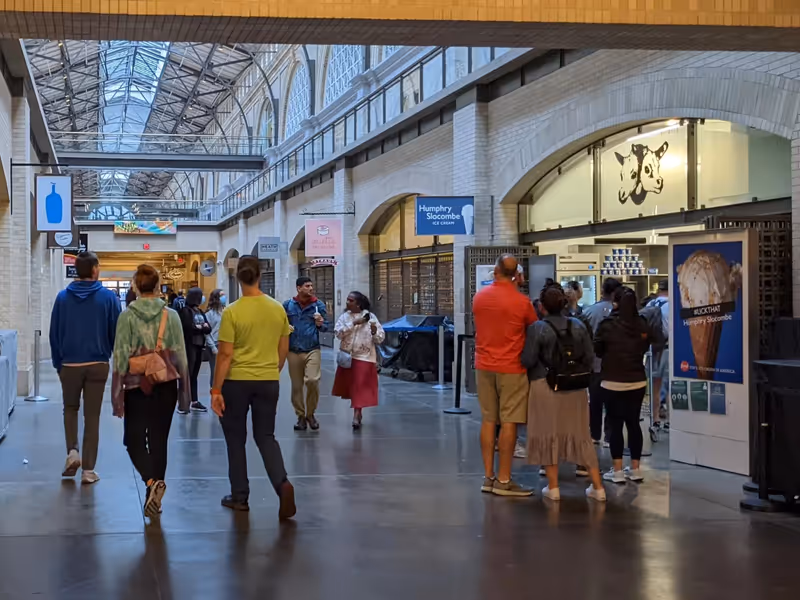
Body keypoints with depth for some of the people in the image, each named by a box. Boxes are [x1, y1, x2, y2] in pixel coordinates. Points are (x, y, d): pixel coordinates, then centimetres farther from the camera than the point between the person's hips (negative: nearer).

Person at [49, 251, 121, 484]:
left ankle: (72, 451, 2)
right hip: (98, 365, -1)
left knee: (70, 409, 22)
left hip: (69, 365, 1)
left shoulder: (63, 297, -3)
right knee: (92, 416, 6)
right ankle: (88, 470, 6)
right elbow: (116, 332, -4)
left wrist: (58, 363, 11)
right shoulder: (108, 297, -7)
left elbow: (54, 334, 1)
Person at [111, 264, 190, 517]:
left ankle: (152, 481, -17)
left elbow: (120, 356, -6)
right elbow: (180, 354, 3)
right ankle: (153, 497, 14)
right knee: (159, 440, 11)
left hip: (136, 386, -2)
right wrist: (184, 390, 13)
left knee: (134, 439, 9)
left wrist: (117, 394, 1)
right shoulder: (171, 315, -2)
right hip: (166, 385, 2)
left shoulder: (127, 317, -7)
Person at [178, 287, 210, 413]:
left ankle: (195, 401, 18)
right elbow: (189, 328, -19)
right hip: (189, 347, -7)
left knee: (194, 375, 13)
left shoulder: (200, 312, 15)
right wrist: (202, 328, -4)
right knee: (187, 374, -7)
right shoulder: (185, 311, -7)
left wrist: (199, 327, -11)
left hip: (199, 346, 7)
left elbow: (209, 329, 9)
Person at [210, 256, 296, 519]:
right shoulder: (278, 309, 0)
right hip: (268, 382, 3)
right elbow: (283, 350, 8)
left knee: (236, 440, 13)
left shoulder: (232, 312, -13)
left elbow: (225, 355, -13)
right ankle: (282, 483, -9)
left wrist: (216, 390, -8)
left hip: (236, 382, -3)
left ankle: (240, 497, 19)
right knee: (266, 437, 14)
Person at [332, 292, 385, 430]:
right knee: (349, 386, 11)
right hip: (347, 356, 4)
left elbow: (380, 338, -1)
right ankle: (358, 412, 28)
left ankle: (356, 417, -11)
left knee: (360, 387, -9)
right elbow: (338, 333, -11)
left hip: (364, 357, -4)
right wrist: (354, 323, -17)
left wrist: (374, 331, -23)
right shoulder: (344, 316, 4)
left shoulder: (370, 316, -2)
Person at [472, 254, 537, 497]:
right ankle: (503, 480, -1)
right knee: (509, 423, -2)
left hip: (484, 366, 5)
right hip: (511, 368, -5)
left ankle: (488, 477, 12)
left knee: (488, 421, 10)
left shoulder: (479, 297, 2)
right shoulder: (522, 302, -11)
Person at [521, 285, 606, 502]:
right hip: (575, 388, 4)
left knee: (548, 435, 9)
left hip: (545, 386, -4)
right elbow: (590, 357, 3)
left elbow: (528, 360, -12)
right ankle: (598, 487, 12)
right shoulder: (578, 326, 1)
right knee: (581, 435, 12)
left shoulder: (537, 328, -12)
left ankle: (553, 487, 12)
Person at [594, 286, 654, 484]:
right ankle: (635, 469, 15)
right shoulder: (642, 324, -3)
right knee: (633, 423, 11)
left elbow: (597, 350, 0)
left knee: (615, 425, 1)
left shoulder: (608, 324, -13)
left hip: (613, 382, -3)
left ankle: (617, 470, 1)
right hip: (637, 381, 3)